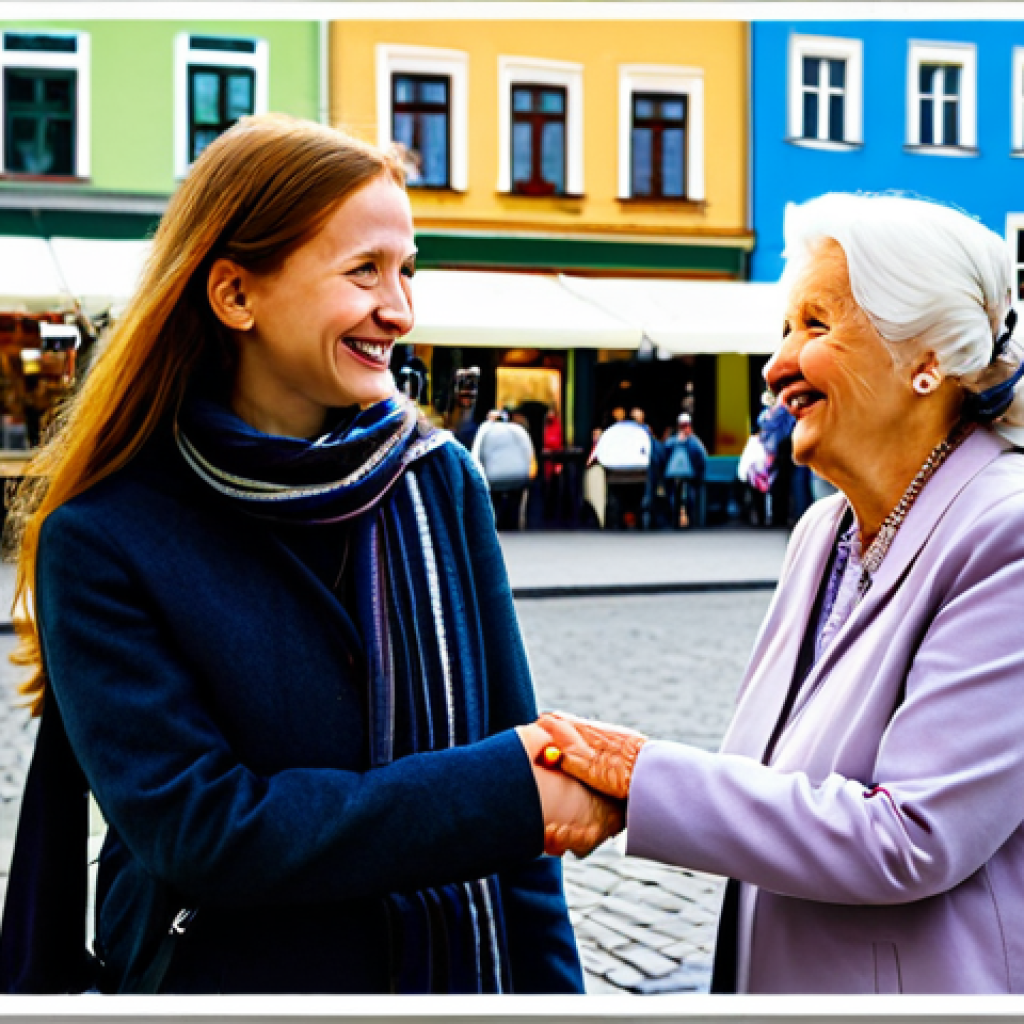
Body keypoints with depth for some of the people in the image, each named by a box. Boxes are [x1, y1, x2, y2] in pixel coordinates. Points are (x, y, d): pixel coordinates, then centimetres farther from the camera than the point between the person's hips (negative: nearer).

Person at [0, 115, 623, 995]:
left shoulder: (441, 482, -3)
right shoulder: (103, 539, -15)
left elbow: (512, 743, 1)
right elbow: (192, 829, -22)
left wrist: (551, 985, -2)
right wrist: (499, 793, -24)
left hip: (459, 967, 4)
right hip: (228, 972, -3)